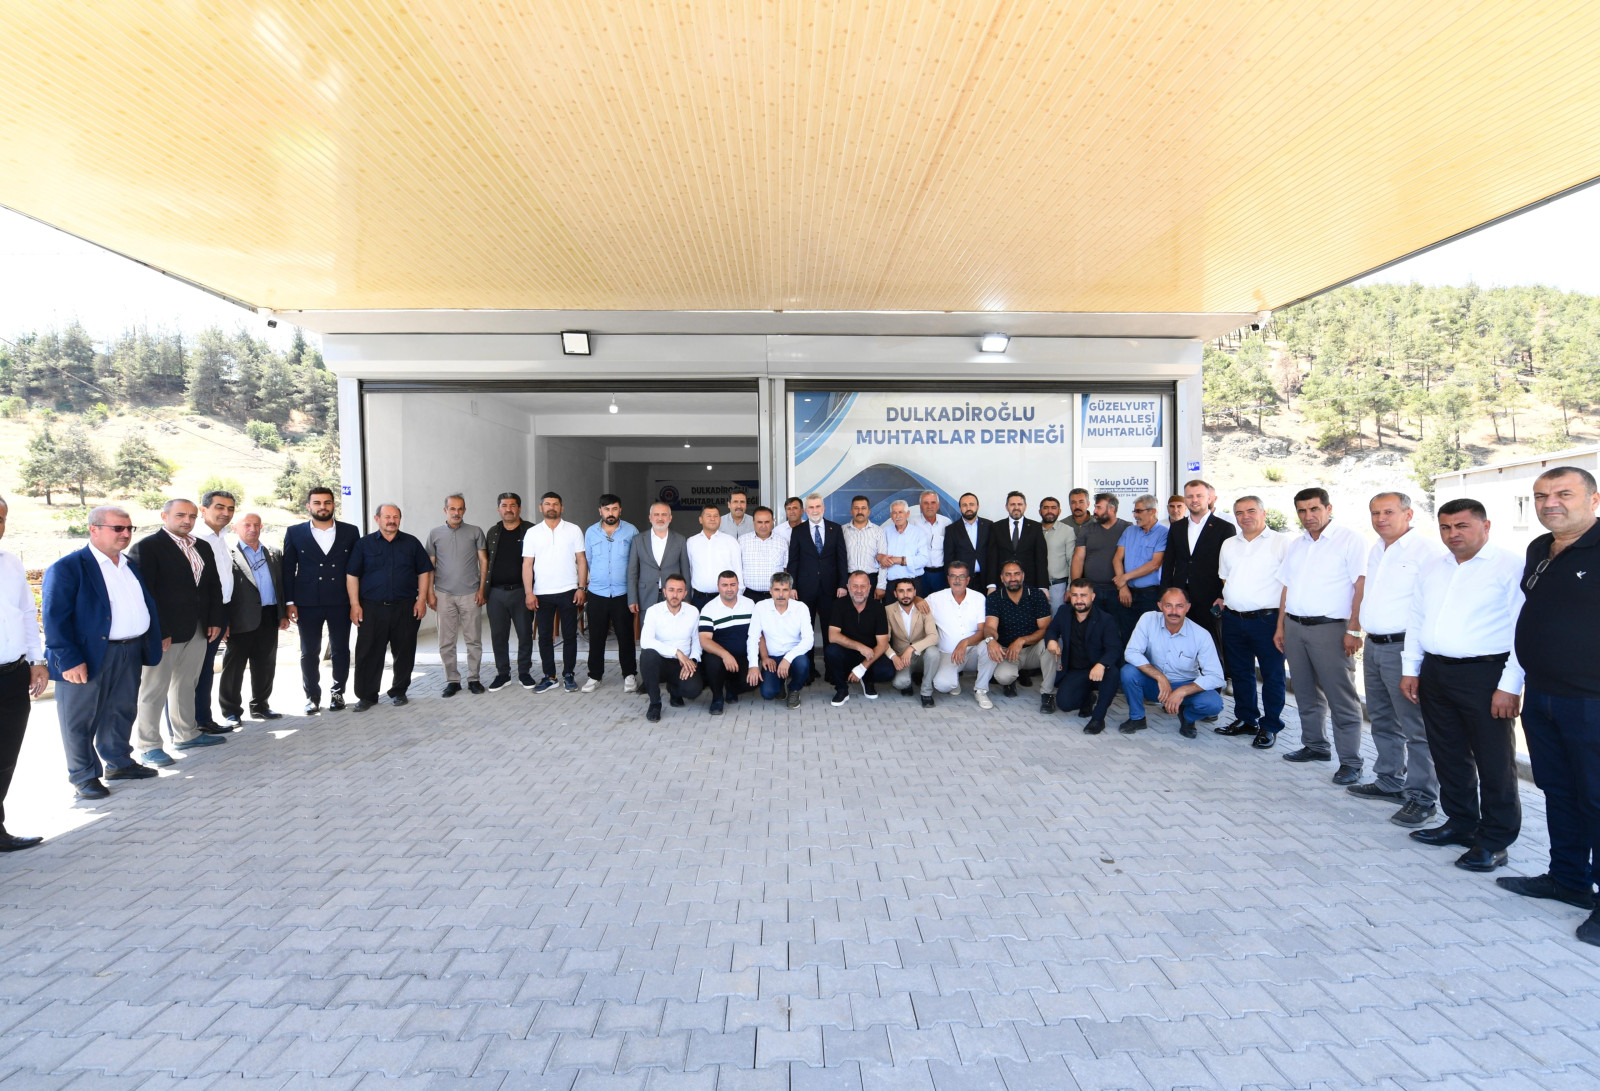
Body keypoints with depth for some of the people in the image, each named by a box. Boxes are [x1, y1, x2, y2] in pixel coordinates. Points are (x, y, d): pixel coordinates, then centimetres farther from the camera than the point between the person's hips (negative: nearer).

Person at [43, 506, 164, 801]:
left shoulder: (131, 565, 13)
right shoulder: (67, 568, -10)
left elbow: (147, 604, 20)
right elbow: (55, 618, -15)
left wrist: (159, 635, 14)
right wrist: (68, 660, -19)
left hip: (130, 653, 6)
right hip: (88, 656, -6)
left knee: (122, 711, 17)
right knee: (81, 719, 7)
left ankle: (118, 763, 32)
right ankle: (84, 775, 19)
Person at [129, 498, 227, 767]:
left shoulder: (202, 548, 13)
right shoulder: (147, 547, -10)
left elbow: (213, 585, 16)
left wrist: (215, 620, 7)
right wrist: (158, 632, -18)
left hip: (197, 631, 7)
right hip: (163, 633, -7)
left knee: (185, 684, 18)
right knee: (154, 690, 2)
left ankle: (186, 734, 28)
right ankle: (147, 745, 11)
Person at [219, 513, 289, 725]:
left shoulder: (274, 554, 12)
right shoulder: (228, 554, -4)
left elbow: (282, 584, 15)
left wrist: (284, 614, 9)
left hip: (269, 618, 5)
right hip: (241, 620, -5)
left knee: (265, 666, 12)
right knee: (234, 666, 5)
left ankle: (260, 706, 24)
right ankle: (231, 711, 15)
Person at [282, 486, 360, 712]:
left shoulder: (350, 532, 4)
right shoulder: (295, 533, 4)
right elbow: (288, 570, 3)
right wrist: (289, 602, -3)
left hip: (341, 602, 0)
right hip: (307, 603, 0)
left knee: (341, 649, 8)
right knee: (309, 652, 6)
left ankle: (338, 693, 21)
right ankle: (312, 696, 18)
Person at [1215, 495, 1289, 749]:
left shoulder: (1280, 542, -4)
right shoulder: (1228, 545, 13)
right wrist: (1224, 599, 8)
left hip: (1267, 619, -5)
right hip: (1233, 620, 6)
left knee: (1272, 675, 4)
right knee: (1240, 673, 14)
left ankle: (1270, 727, 15)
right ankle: (1246, 720, 27)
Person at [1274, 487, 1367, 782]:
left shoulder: (1349, 540, -5)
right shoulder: (1295, 544, 15)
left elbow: (1361, 586, -11)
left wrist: (1353, 630, -17)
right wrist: (1280, 627, 14)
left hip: (1330, 628, -6)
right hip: (1295, 626, 6)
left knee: (1341, 697, -3)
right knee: (1306, 694, 14)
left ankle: (1350, 762, 5)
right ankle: (1314, 746, 27)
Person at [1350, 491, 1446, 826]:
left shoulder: (1427, 549, -11)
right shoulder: (1375, 550, 15)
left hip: (1404, 646, -9)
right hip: (1374, 645, 9)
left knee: (1416, 727, -2)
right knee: (1382, 721, 18)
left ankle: (1422, 797, 7)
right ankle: (1390, 782, 30)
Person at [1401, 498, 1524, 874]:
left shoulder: (1510, 567, -8)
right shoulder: (1432, 570, 13)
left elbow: (1523, 631, -12)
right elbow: (1416, 621, 17)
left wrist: (1510, 687, -16)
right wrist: (1410, 669, 12)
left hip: (1485, 674, -6)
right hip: (1435, 673, 7)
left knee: (1494, 762, 3)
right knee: (1448, 756, 15)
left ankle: (1495, 841, 15)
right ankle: (1460, 823, 30)